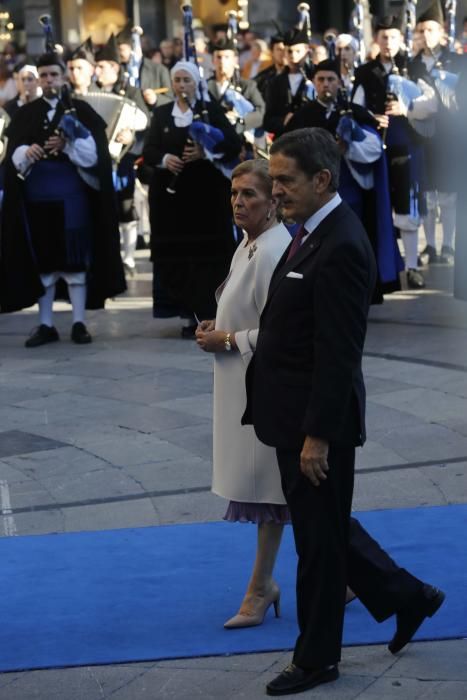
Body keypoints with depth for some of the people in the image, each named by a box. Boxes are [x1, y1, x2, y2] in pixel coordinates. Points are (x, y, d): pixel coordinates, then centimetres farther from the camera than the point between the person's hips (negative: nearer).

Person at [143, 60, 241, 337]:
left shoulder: (211, 110, 4)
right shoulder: (161, 114, 12)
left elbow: (234, 145, -4)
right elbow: (149, 150, 5)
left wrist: (205, 152, -19)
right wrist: (164, 159, -16)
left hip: (206, 192, -3)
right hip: (171, 193, 3)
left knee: (208, 253, -7)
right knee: (175, 255, -2)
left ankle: (209, 315, -3)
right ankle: (191, 314, 4)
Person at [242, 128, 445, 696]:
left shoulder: (340, 248, -22)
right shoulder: (314, 231, 8)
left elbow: (339, 355, -23)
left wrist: (318, 435, -22)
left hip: (316, 421, -10)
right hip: (296, 415, 10)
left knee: (319, 537, 5)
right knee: (323, 528, 20)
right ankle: (407, 598, 35)